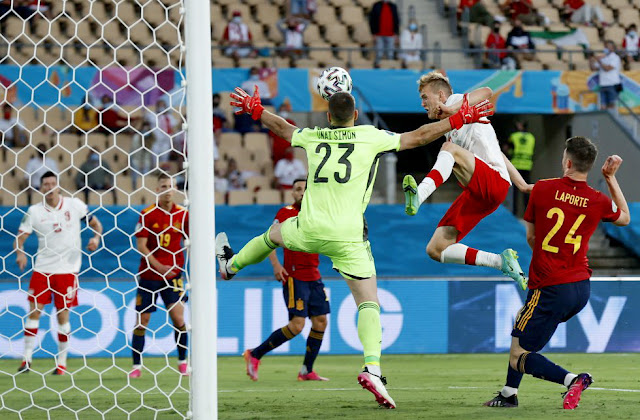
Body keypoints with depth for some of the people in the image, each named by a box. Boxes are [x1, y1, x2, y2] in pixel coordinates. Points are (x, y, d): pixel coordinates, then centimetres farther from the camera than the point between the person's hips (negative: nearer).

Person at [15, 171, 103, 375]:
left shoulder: (74, 205, -1)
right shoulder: (34, 211, 0)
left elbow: (95, 223, 9)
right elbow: (20, 237, -2)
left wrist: (96, 238, -11)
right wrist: (20, 253, -22)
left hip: (67, 268, -1)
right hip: (42, 267, 1)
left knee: (62, 314, -1)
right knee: (34, 310, -4)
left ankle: (62, 361, 10)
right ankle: (27, 357, 5)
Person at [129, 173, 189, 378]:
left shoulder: (183, 214, 0)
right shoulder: (147, 214, -6)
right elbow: (141, 246, -8)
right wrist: (158, 266, -18)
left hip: (173, 274, 1)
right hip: (148, 274, -1)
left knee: (178, 318, -9)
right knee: (142, 319, 1)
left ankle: (182, 362, 7)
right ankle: (137, 365, 10)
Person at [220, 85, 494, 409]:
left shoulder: (313, 138, 8)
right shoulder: (372, 137, -2)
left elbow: (281, 127, 26)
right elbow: (418, 137, 1)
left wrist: (254, 108, 44)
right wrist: (461, 118, 9)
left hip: (309, 230, 3)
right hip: (348, 236, -3)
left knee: (275, 233, 37)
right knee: (368, 303, -2)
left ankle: (231, 264, 63)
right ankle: (372, 368, -22)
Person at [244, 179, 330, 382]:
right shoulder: (285, 213, -6)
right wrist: (275, 264, -20)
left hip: (314, 277, 7)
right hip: (294, 277, -7)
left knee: (320, 321, 2)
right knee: (297, 325, -14)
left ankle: (307, 371, 11)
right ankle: (255, 355, -2)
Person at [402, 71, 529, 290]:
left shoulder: (455, 101, 7)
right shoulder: (449, 127, 32)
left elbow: (485, 93, -17)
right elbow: (497, 153, 32)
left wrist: (453, 109, -28)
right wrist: (522, 185, 29)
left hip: (495, 182, -9)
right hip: (478, 194, 9)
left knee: (450, 148, -34)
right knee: (435, 250, 0)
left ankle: (420, 195, -59)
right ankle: (501, 262, 0)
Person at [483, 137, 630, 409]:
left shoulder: (542, 189, -8)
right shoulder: (598, 201, -2)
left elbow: (531, 238, 4)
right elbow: (624, 218, 22)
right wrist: (611, 178, 22)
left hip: (550, 289, -6)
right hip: (581, 288, 6)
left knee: (518, 357, -2)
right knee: (521, 324, 29)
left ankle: (571, 379, -26)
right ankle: (509, 394, 33)